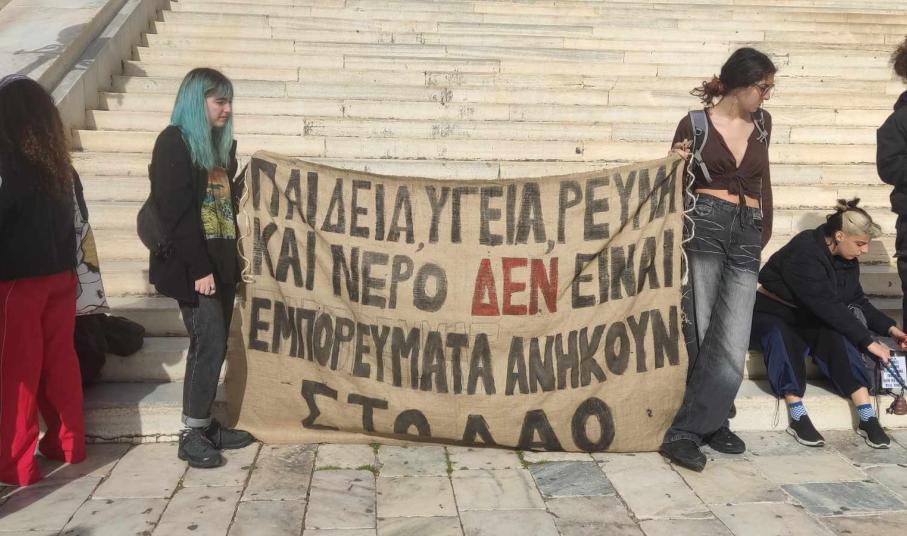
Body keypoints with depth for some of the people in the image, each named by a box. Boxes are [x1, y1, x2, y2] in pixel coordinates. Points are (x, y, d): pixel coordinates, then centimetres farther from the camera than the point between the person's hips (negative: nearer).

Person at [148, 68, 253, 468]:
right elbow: (176, 211, -16)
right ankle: (191, 434, 2)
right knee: (209, 343, -8)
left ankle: (207, 425, 19)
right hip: (192, 266, -8)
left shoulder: (221, 144, 15)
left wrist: (228, 261, 10)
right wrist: (199, 268, -19)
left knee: (214, 344, 10)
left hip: (222, 261, 8)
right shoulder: (173, 142, -9)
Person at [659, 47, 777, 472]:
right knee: (701, 334, -2)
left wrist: (765, 231, 25)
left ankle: (687, 432, 0)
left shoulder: (762, 122, 15)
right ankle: (710, 423, 12)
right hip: (703, 228, -4)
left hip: (746, 236, 4)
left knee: (732, 345, -7)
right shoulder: (694, 125, 2)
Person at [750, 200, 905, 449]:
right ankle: (798, 418, -37)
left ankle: (867, 418, -30)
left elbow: (858, 301, 9)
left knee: (836, 336, -26)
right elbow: (828, 307, -32)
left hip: (807, 321, 6)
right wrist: (868, 342, -31)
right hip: (773, 316, -6)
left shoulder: (846, 259, 0)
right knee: (783, 339, -39)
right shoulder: (804, 253, -27)